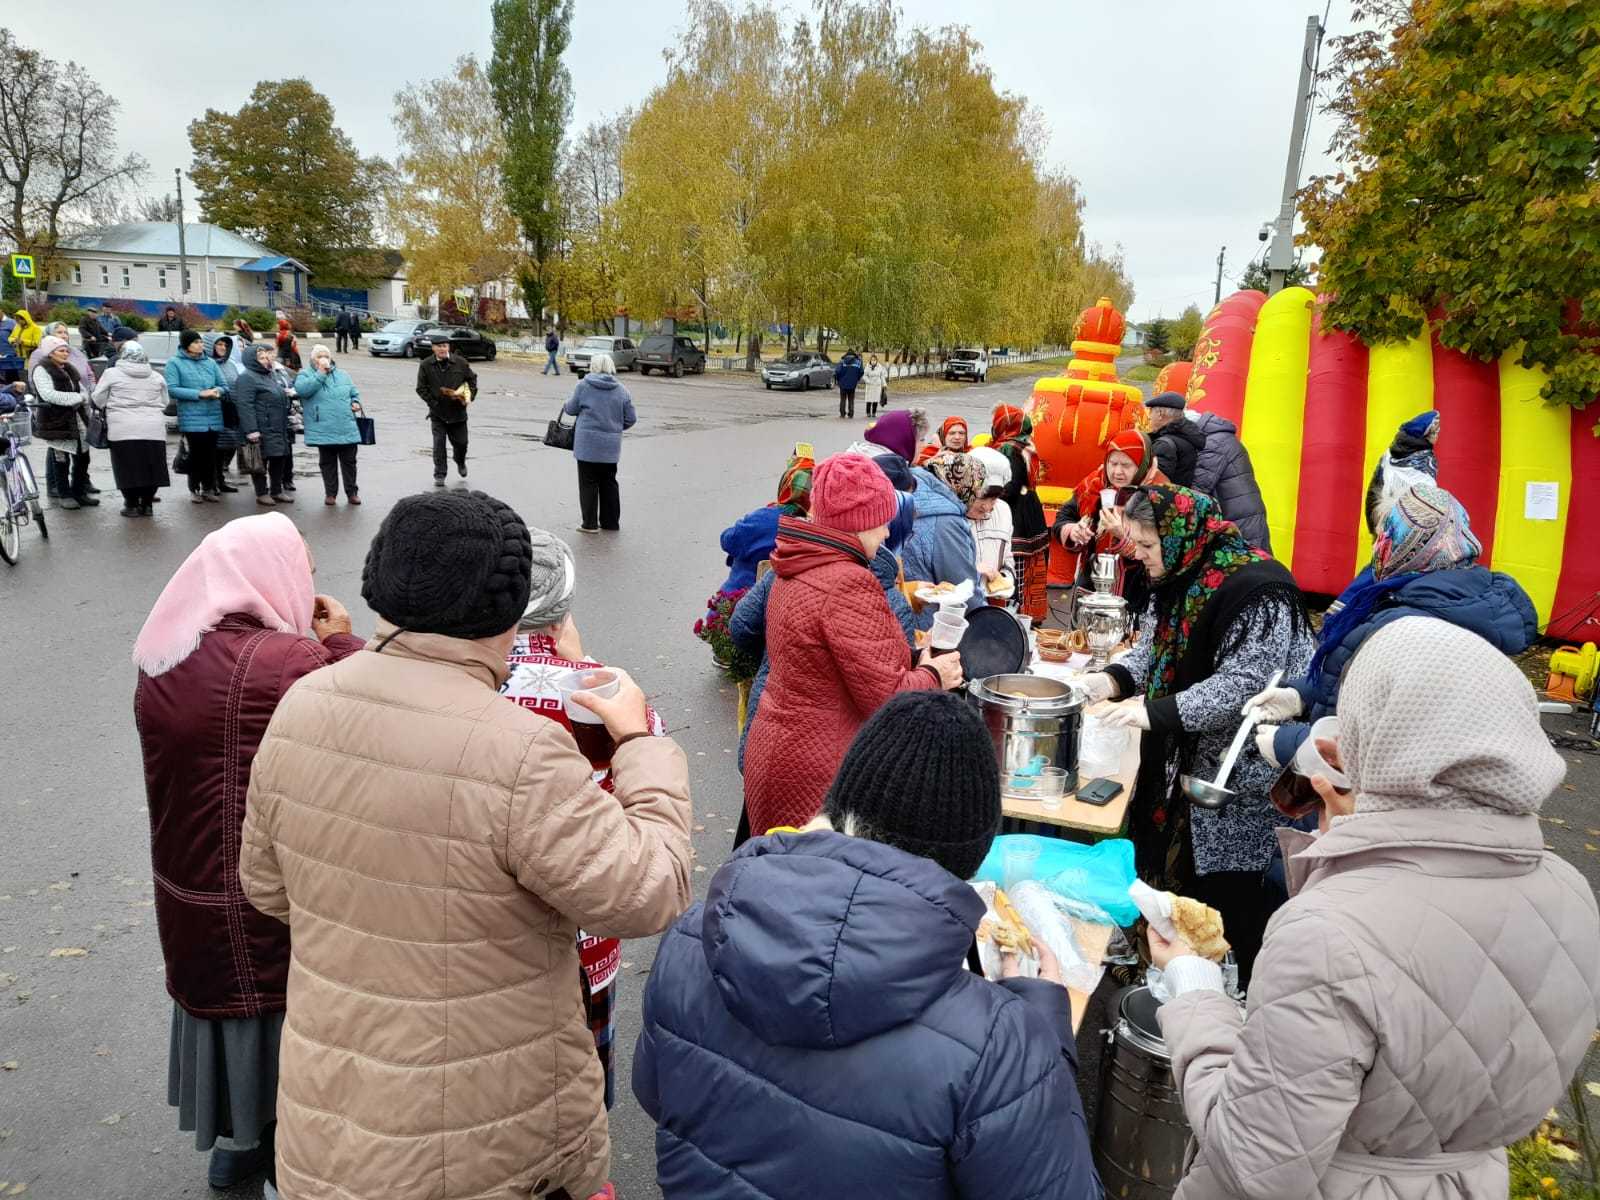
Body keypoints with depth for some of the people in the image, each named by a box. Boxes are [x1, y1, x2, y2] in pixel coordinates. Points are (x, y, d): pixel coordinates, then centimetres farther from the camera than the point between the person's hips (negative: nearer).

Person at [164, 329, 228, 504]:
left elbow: (223, 385, 15)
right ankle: (194, 489, 14)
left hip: (213, 416, 3)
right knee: (196, 453, 1)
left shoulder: (210, 362, 11)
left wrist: (217, 390, -9)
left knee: (211, 453, 6)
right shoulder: (175, 362, -1)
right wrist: (200, 393, -15)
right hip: (191, 417, -3)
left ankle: (209, 488, 17)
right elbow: (172, 389, -9)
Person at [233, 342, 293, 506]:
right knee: (260, 461, 0)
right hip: (261, 430, -9)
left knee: (280, 458, 13)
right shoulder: (246, 378, -12)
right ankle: (261, 493, 9)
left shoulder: (273, 374, 17)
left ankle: (277, 491, 25)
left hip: (278, 429, 9)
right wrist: (251, 430, -26)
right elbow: (245, 405, -21)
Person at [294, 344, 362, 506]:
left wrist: (356, 402, 2)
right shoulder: (305, 374, 4)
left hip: (347, 429, 3)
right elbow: (301, 390, -18)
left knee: (349, 461, 6)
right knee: (327, 462, 6)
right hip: (324, 430, -3)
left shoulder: (341, 374, 16)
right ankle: (330, 493, 16)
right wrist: (320, 373, -16)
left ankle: (352, 492, 16)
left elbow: (354, 393, 25)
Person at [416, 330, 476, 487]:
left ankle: (461, 463, 43)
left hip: (458, 411, 1)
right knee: (439, 443, -6)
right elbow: (421, 388, -1)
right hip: (437, 412, -1)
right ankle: (439, 475, 2)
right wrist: (433, 403, -10)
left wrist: (470, 396, -2)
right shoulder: (425, 365, -5)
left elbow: (472, 378, 11)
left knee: (461, 441, 10)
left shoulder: (460, 362, -3)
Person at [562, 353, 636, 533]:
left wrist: (564, 406, 25)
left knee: (588, 483, 4)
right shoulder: (621, 390, 3)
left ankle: (590, 523, 6)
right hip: (611, 445, 3)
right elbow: (630, 419, 4)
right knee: (609, 482, 14)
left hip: (588, 443, -3)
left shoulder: (584, 385, -5)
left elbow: (571, 409, 2)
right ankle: (611, 522, 20)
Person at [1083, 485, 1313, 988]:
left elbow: (1243, 684, -27)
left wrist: (1155, 712, -30)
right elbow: (1153, 651, 12)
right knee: (1184, 877, 18)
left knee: (1234, 904, 0)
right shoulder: (1178, 578, 7)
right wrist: (1111, 679, -7)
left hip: (1243, 784, -9)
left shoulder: (1255, 590, -22)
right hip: (1187, 766, 9)